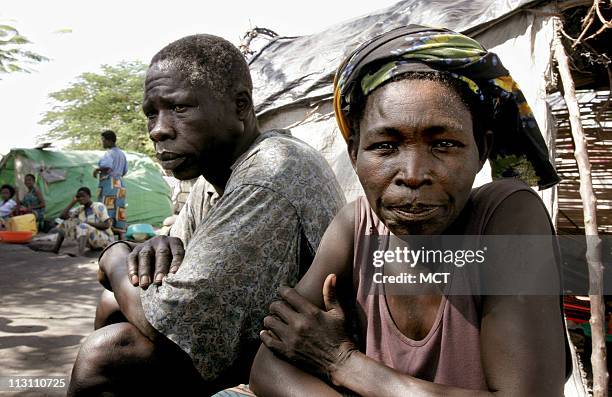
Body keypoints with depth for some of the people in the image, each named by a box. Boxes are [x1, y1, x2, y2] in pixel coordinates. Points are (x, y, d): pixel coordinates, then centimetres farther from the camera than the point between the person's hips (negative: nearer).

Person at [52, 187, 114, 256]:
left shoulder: (99, 206, -10)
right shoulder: (80, 209, 7)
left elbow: (107, 225, -19)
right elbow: (62, 216, 0)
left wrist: (88, 223, -23)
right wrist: (72, 202, -2)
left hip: (105, 240, -7)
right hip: (91, 242, 7)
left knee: (83, 226, -33)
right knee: (66, 223, 4)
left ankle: (80, 255, -53)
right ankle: (55, 249, 0)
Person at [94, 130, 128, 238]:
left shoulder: (109, 153, -10)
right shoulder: (121, 154, 17)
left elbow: (107, 167, -27)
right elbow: (124, 171, 21)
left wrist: (97, 170, -10)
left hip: (109, 184, -9)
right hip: (120, 184, 9)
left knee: (107, 212, -8)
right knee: (119, 212, 7)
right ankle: (121, 236, 5)